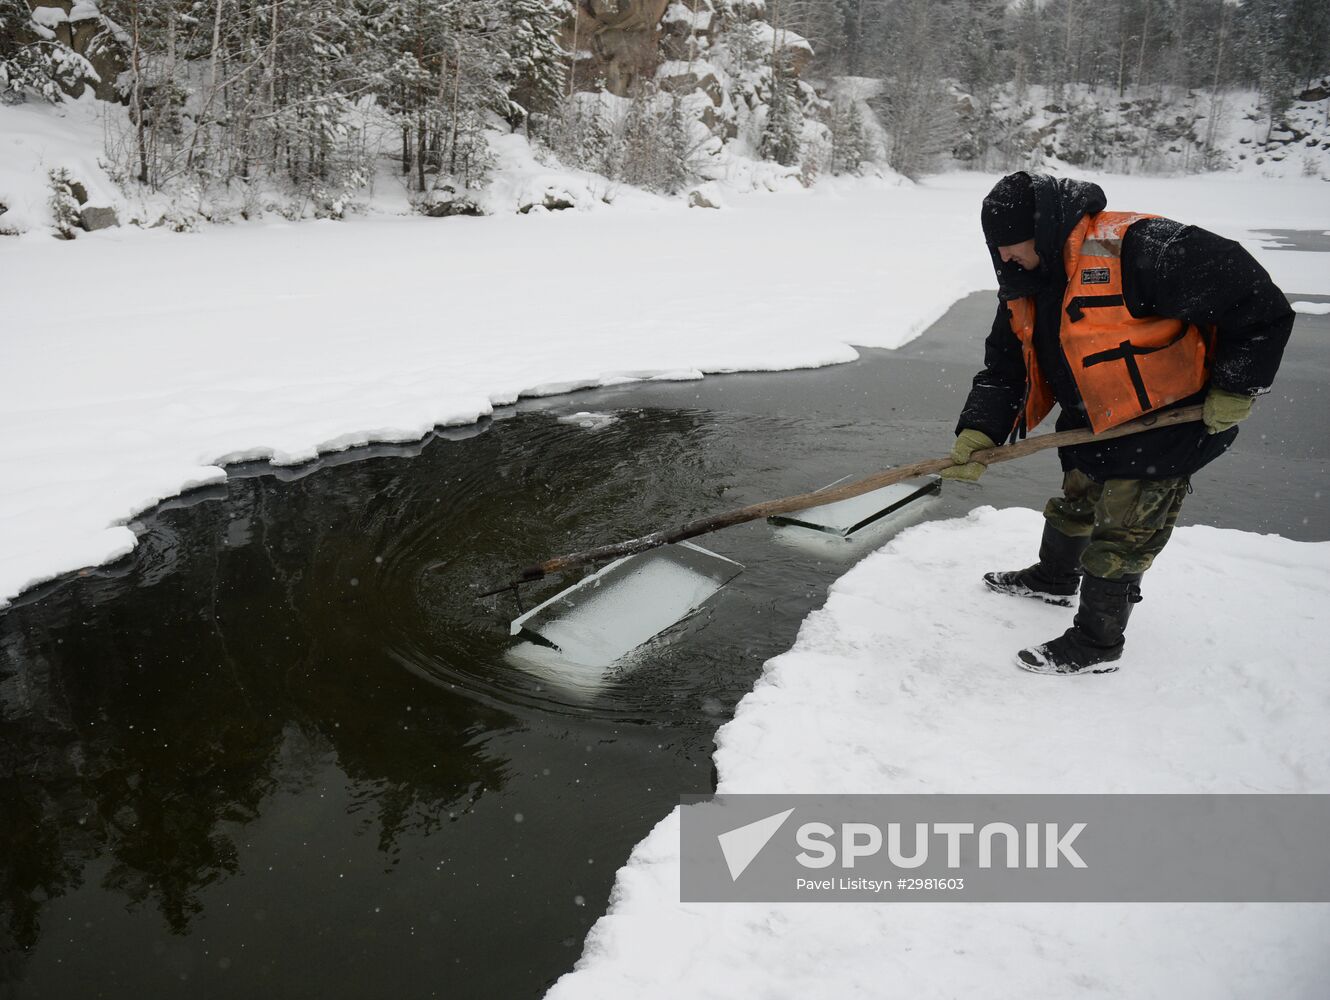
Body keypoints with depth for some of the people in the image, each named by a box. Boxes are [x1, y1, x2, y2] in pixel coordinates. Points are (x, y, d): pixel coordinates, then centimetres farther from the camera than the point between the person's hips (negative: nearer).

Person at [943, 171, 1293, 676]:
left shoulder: (1137, 249, -31)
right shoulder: (1025, 286, -4)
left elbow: (1258, 304, -26)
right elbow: (1004, 367, -1)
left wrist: (1234, 389, -20)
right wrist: (978, 434, -15)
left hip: (1165, 424, -8)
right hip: (1093, 425, 8)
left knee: (1120, 536, 2)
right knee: (1075, 504, 26)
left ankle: (1096, 644, 19)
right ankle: (1053, 579, 52)